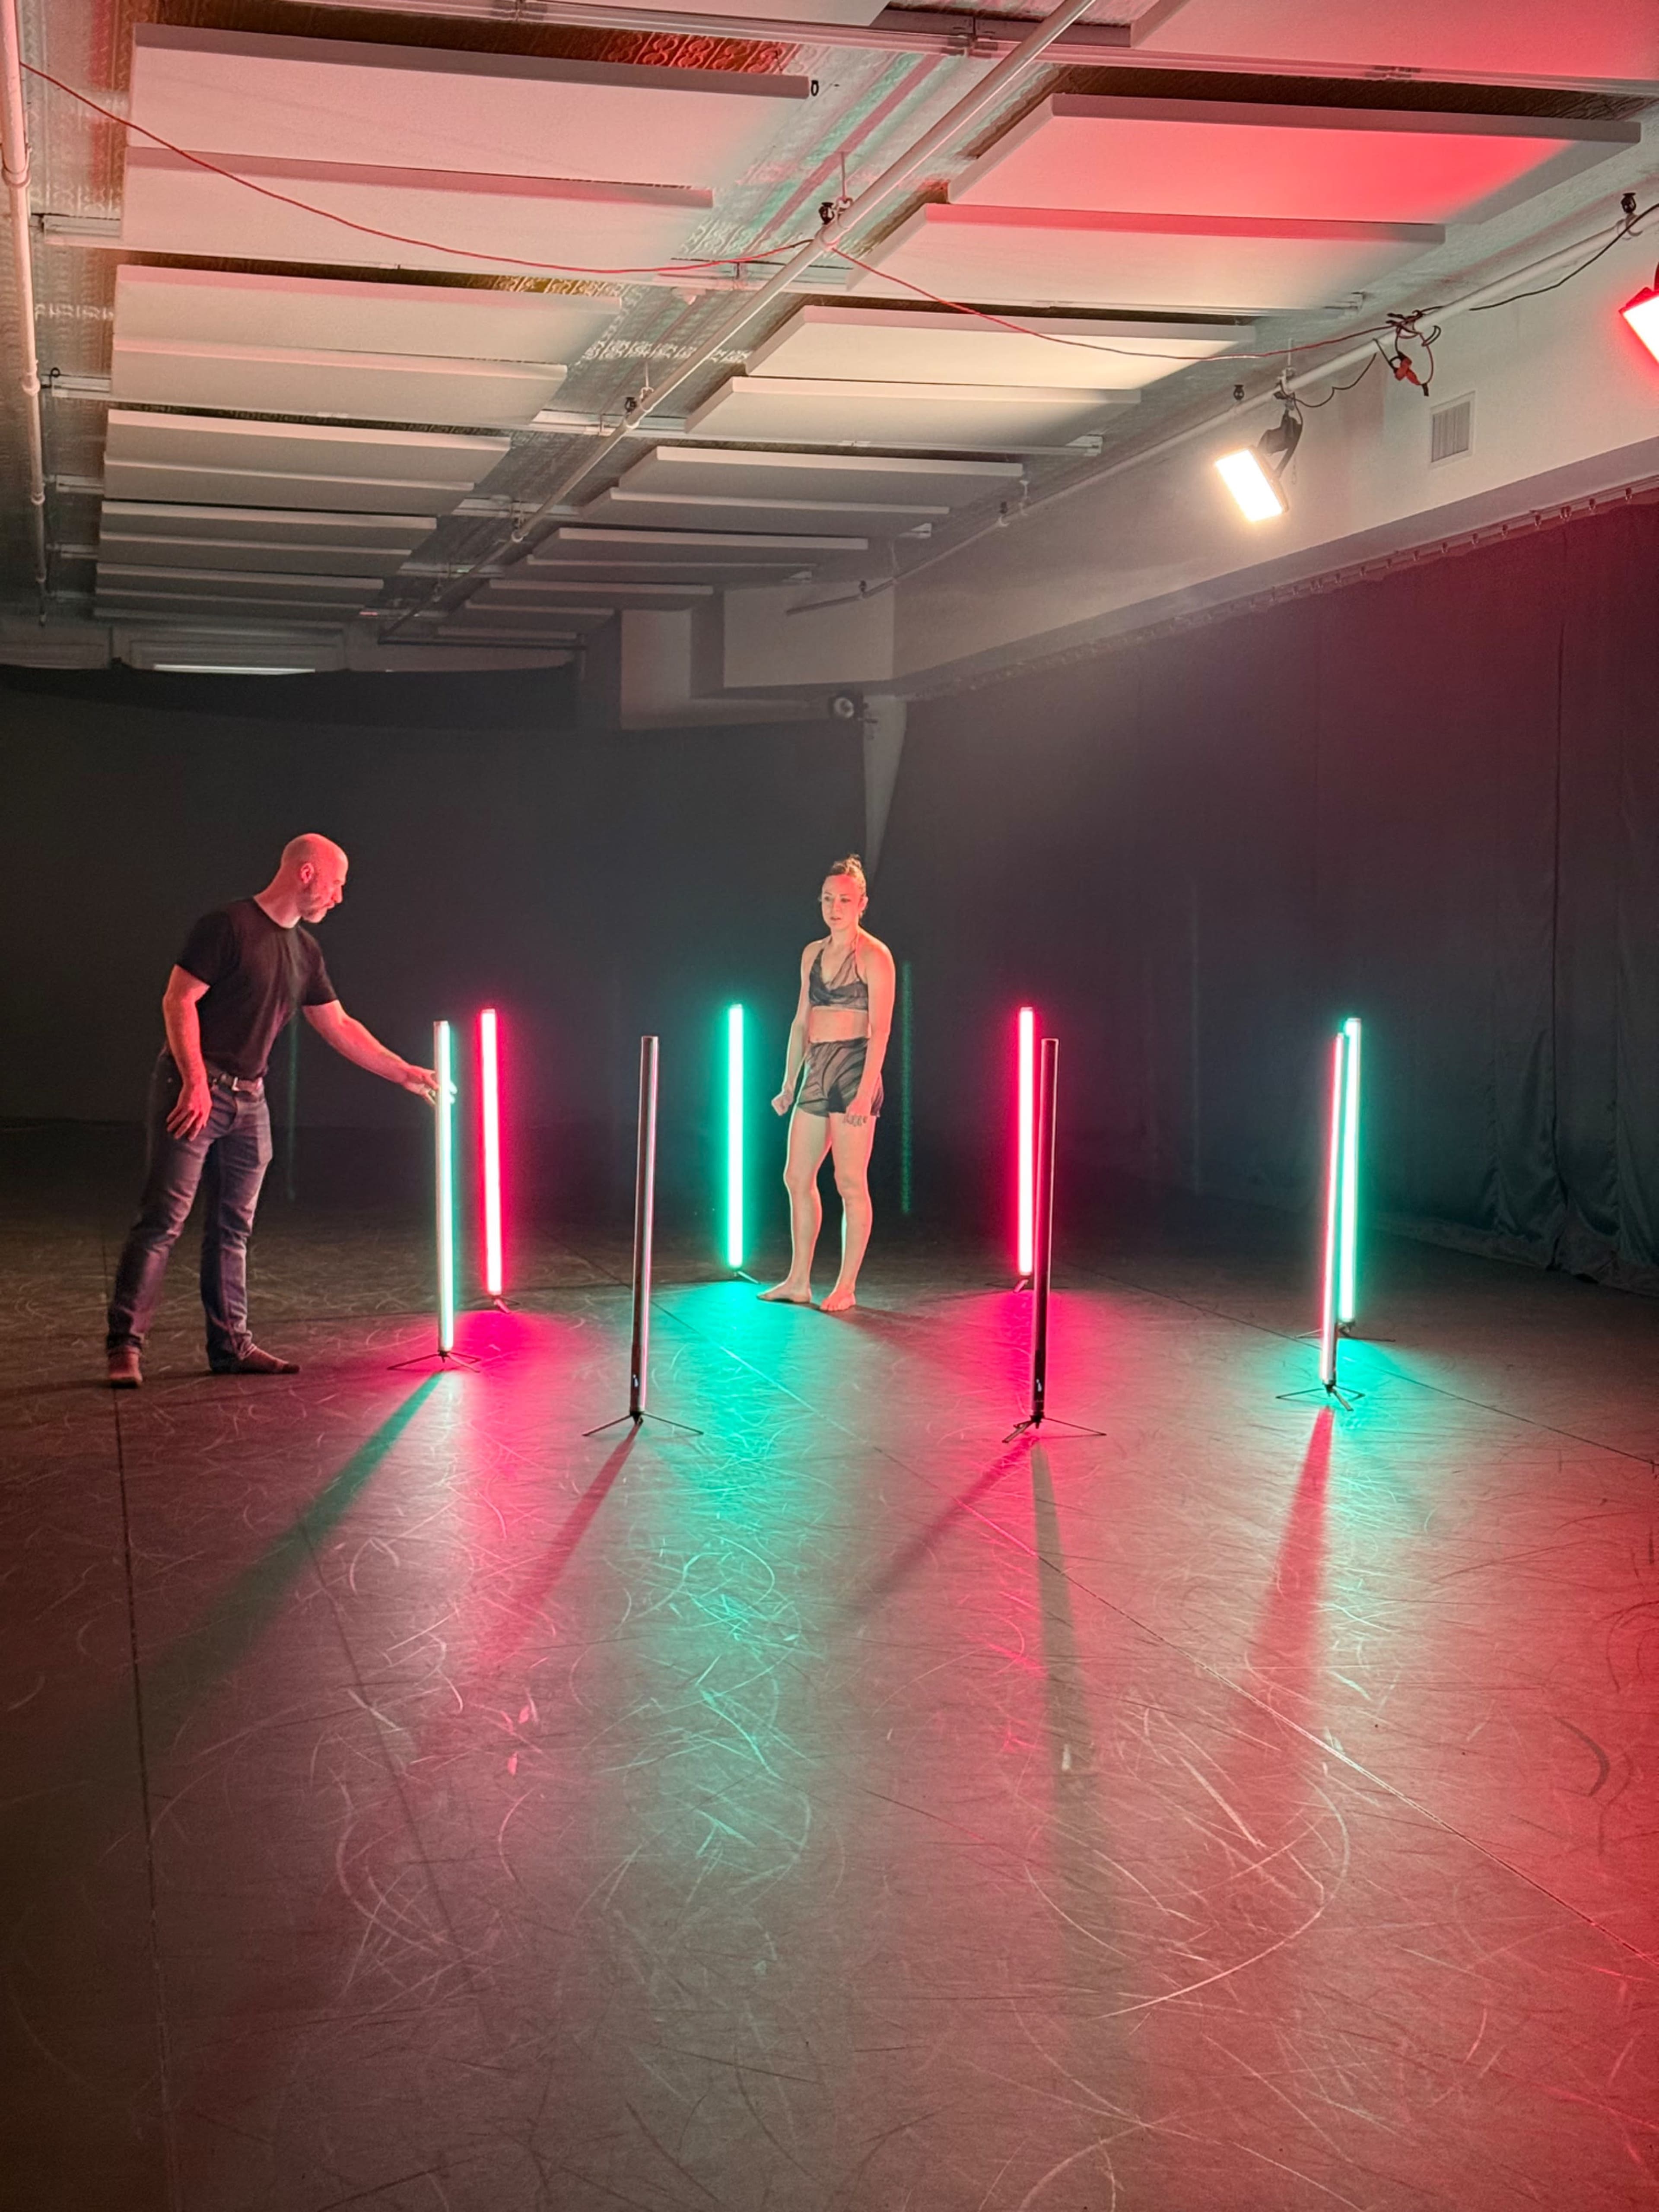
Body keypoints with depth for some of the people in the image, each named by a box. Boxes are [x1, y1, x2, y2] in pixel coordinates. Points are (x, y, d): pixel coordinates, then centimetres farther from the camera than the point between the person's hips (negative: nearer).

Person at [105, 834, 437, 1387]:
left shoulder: (305, 951, 13)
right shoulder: (228, 926, -10)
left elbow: (339, 1027, 20)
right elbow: (179, 1001, -14)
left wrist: (405, 1073, 18)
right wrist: (196, 1084, -20)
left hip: (249, 1099, 8)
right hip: (194, 1090, -8)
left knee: (233, 1226, 9)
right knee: (164, 1217, -9)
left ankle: (231, 1345, 15)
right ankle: (125, 1345, -6)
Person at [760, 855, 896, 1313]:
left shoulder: (873, 956, -6)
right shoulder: (813, 954, 15)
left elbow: (880, 1030, -12)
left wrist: (865, 1093, -19)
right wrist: (789, 1084, 16)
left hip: (853, 1068, -8)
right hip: (816, 1070, 8)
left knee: (850, 1182, -3)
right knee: (797, 1177, 9)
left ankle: (846, 1287, 4)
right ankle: (799, 1282, 18)